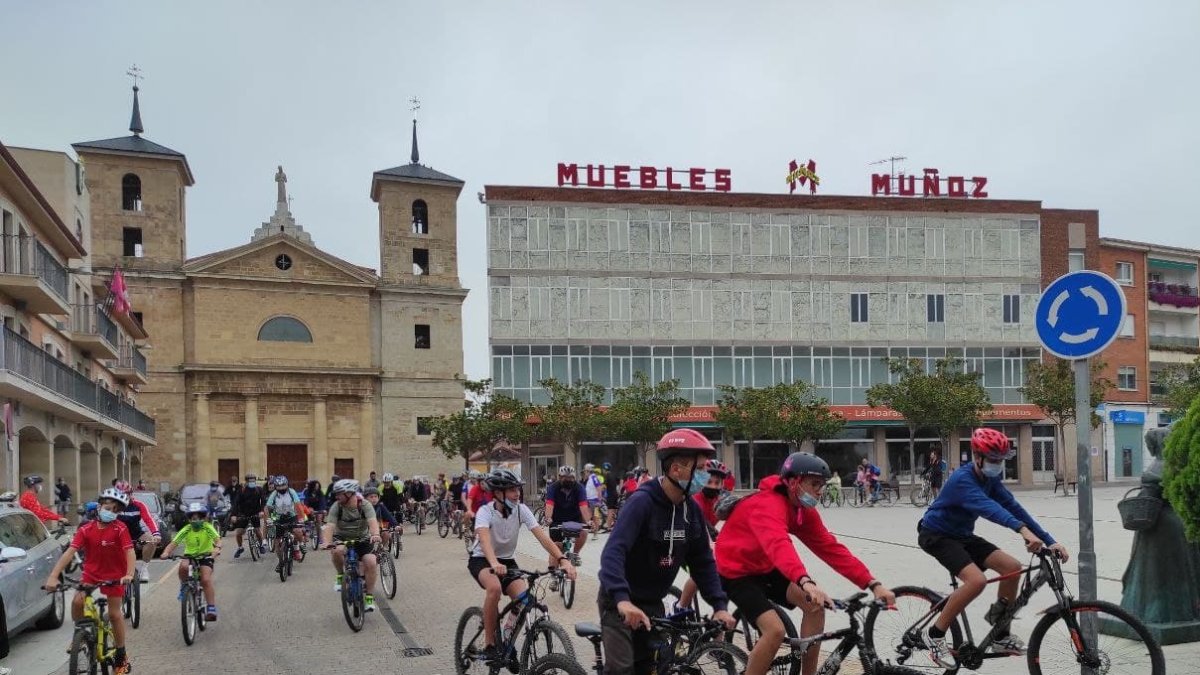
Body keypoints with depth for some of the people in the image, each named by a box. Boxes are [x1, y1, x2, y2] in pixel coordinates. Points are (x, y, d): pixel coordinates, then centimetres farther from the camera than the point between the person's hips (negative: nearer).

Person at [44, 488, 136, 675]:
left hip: (114, 575, -2)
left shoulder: (120, 529, -16)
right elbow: (70, 552, -20)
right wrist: (53, 576, -31)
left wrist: (129, 575, -42)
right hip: (91, 573, 2)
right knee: (77, 602, -20)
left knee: (114, 614, -1)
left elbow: (130, 553, -25)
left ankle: (121, 656, 13)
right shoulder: (85, 529, -12)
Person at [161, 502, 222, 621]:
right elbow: (173, 543, -22)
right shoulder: (186, 530, -14)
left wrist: (217, 548, -54)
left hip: (205, 556, -2)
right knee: (183, 566, -33)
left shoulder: (207, 528, -17)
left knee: (206, 580, -22)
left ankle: (211, 609, -17)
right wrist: (166, 552, -43)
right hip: (190, 555, 2)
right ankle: (184, 586, -3)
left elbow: (217, 539, -31)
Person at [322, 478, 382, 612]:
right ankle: (340, 576, -7)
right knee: (338, 550, -35)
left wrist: (375, 535, -55)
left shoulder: (364, 505, -17)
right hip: (342, 539, 0)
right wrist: (326, 542, -46)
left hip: (362, 539, 0)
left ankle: (369, 597, -4)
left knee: (371, 563, -22)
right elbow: (330, 526, -26)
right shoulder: (336, 507, -15)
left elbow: (372, 521, -34)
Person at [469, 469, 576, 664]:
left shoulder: (521, 510, -14)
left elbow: (542, 536, -22)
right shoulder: (485, 511, -24)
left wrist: (563, 559, -37)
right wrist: (494, 563, -63)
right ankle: (489, 644, -20)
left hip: (507, 560, 4)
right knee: (494, 587, -36)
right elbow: (484, 539, -43)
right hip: (481, 560, -4)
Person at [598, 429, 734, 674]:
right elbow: (613, 551, -34)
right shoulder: (642, 501, -24)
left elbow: (703, 561, 4)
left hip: (652, 604, 7)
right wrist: (622, 599, -48)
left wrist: (719, 605, -7)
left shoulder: (692, 510, -2)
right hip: (619, 602, -7)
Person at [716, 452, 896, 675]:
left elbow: (831, 549, -7)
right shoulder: (768, 505, -30)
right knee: (775, 630, -23)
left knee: (816, 605, -8)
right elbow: (778, 545, -49)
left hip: (766, 568, 8)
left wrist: (873, 584, -16)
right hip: (736, 572, -8)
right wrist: (806, 582, -65)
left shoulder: (804, 511, -3)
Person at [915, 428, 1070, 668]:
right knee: (977, 580, -28)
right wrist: (1023, 530, -62)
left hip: (962, 535, 9)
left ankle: (1000, 637, 10)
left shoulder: (990, 478, -2)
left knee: (1012, 567, -6)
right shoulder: (963, 479, -29)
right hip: (937, 535, -8)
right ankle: (934, 635, -12)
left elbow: (1013, 506, -8)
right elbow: (987, 507, -46)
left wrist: (1049, 541, -16)